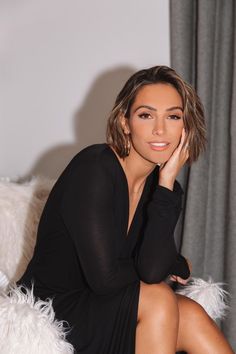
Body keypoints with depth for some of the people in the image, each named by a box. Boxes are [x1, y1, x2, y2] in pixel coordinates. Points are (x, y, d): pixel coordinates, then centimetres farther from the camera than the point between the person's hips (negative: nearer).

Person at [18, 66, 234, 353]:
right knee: (158, 299, -23)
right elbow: (105, 278, -26)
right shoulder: (93, 168, -21)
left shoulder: (164, 183, -2)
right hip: (47, 316, -6)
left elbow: (152, 270, -18)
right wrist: (176, 264, -8)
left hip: (103, 312, 6)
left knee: (190, 318, -16)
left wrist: (167, 183, -21)